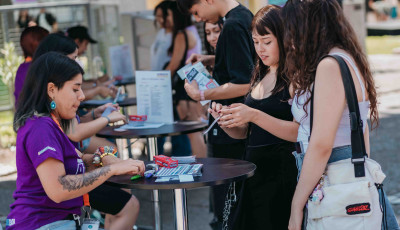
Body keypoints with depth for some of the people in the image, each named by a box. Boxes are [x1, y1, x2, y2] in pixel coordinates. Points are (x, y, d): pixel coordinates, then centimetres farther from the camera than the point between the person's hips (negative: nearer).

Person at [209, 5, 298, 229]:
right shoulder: (260, 78, 14)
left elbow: (301, 131, -20)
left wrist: (254, 115, -25)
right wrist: (226, 122, -3)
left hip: (283, 171, -7)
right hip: (254, 171, 7)